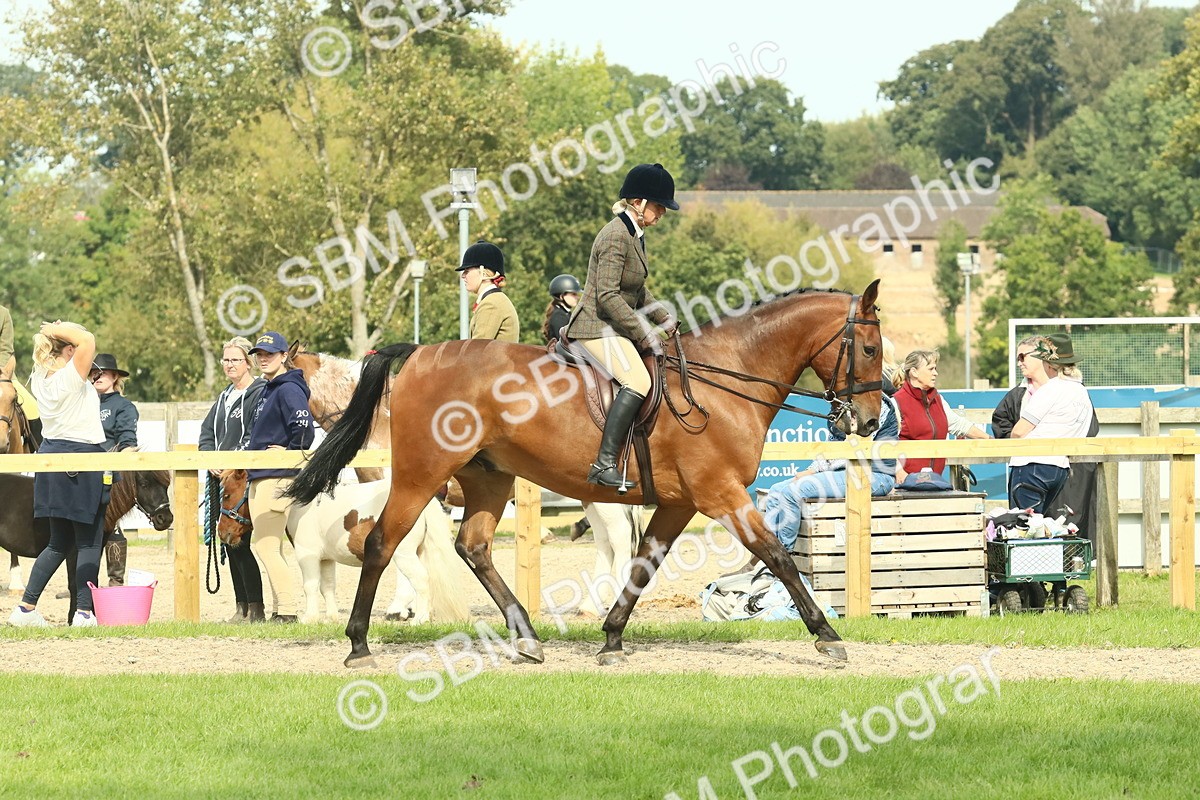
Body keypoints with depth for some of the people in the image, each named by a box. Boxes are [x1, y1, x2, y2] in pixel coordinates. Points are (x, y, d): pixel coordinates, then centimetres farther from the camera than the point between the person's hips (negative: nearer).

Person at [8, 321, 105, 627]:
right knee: (89, 542, 1)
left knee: (59, 543, 15)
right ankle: (84, 612, -2)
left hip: (51, 454, 8)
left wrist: (52, 333, 10)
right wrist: (56, 330, -16)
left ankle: (26, 607, 12)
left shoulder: (40, 379, 6)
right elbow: (87, 341, -27)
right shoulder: (71, 377, -17)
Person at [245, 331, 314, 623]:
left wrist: (291, 452, -16)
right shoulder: (268, 390, 19)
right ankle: (280, 609, 16)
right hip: (260, 477, 11)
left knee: (265, 545, -11)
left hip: (278, 477, -11)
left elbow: (303, 426, -28)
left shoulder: (288, 389, -13)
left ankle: (287, 608, -9)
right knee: (269, 547, 12)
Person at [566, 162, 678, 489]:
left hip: (615, 327, 11)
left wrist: (665, 321, 15)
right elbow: (608, 296, -23)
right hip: (598, 327, -11)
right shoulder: (616, 236, -18)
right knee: (638, 381, -28)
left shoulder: (634, 235, 14)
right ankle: (605, 465, -34)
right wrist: (643, 334, -21)